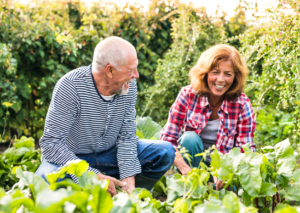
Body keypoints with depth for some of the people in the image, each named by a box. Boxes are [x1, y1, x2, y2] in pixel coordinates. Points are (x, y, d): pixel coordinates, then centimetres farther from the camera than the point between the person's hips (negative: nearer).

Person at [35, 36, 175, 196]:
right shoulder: (70, 86, -26)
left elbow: (127, 136, -6)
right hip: (71, 159, -4)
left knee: (165, 152, -9)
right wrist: (94, 178, -34)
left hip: (109, 155, 5)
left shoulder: (128, 85, -9)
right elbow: (51, 144, -27)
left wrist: (128, 179, -21)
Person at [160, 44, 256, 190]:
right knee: (190, 138, -30)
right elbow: (168, 138, -15)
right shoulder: (188, 95, -13)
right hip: (192, 161, 1)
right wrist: (185, 170, -31)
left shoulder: (242, 104, -11)